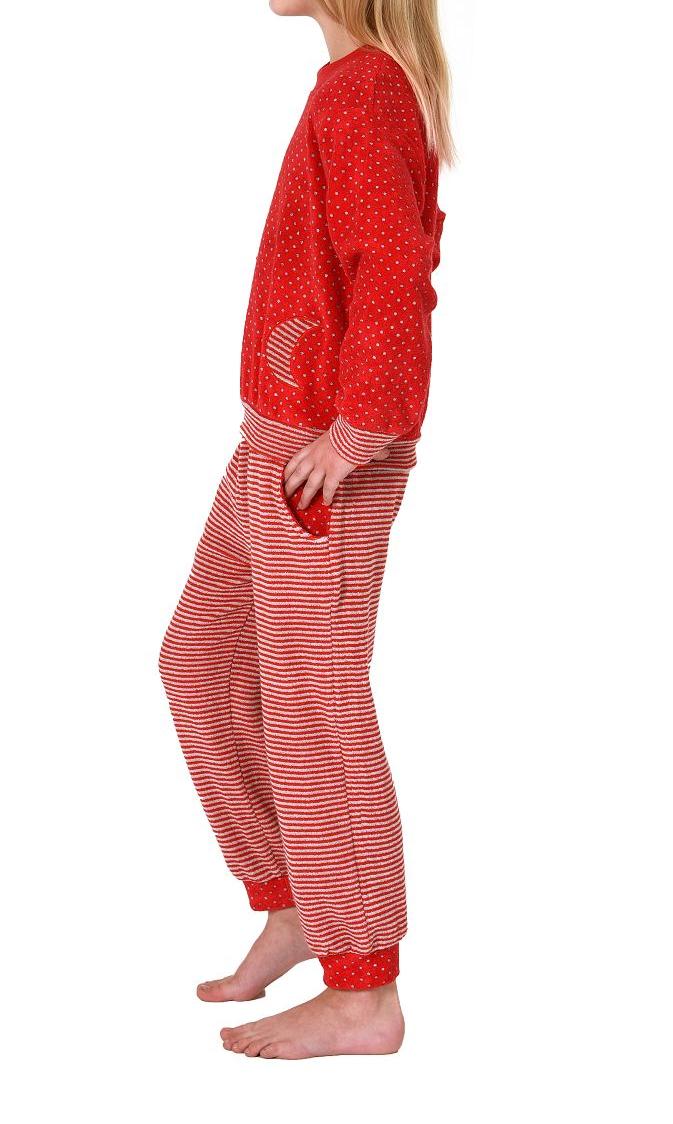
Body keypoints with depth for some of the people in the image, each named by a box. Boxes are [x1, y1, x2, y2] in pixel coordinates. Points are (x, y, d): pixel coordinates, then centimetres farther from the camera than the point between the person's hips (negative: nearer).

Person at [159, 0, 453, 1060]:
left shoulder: (358, 88, -16)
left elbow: (397, 268, -28)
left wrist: (354, 430, -22)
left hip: (324, 467, -10)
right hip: (280, 446, 10)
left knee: (311, 707, -2)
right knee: (202, 665, 18)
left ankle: (364, 994, 11)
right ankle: (291, 907, 28)